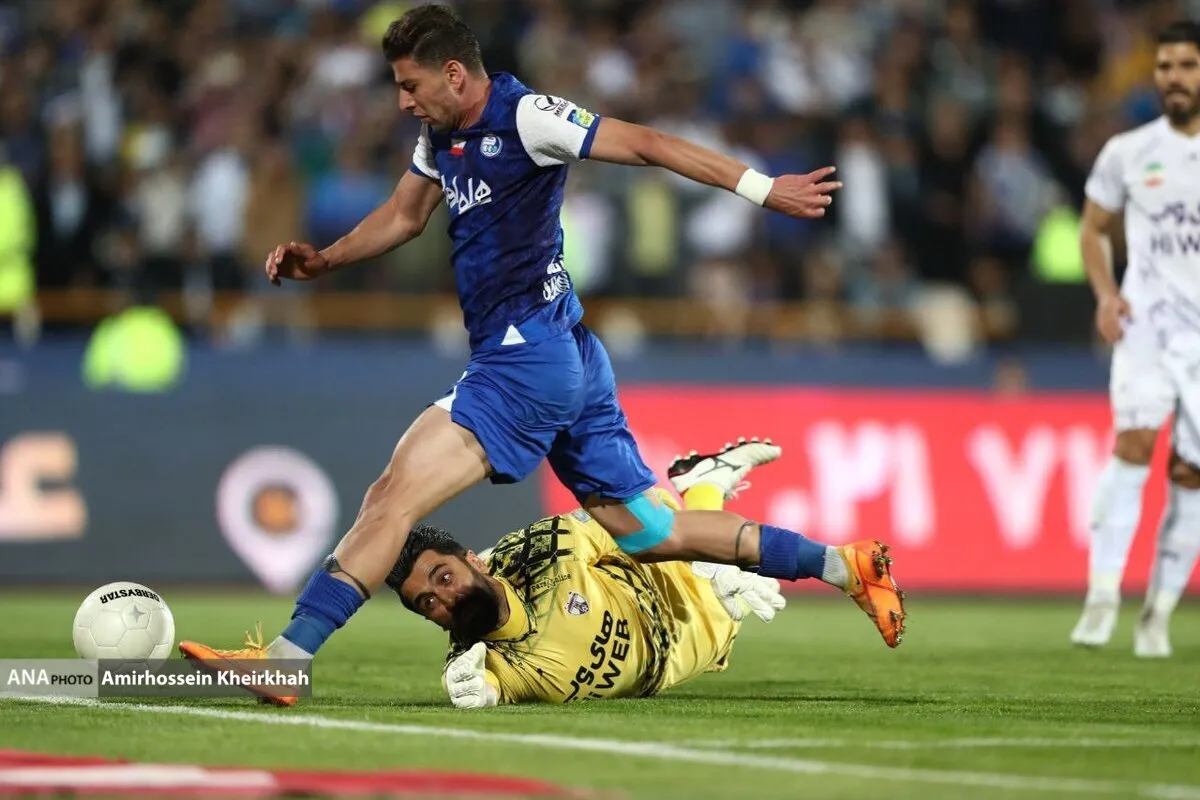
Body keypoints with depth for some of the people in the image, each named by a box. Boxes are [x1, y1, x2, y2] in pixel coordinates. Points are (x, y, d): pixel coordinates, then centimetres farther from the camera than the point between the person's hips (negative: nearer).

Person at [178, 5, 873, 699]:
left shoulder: (524, 117, -11)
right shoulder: (441, 135, 15)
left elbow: (647, 143, -13)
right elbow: (405, 215, 31)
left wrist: (764, 190, -16)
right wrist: (323, 262, 18)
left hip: (527, 355, -10)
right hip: (571, 361, 10)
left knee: (394, 498, -15)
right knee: (649, 533, 12)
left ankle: (285, 660, -18)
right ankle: (843, 564, 16)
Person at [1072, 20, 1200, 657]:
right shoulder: (1127, 153, 4)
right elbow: (1093, 228, 15)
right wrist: (1105, 293, -2)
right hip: (1146, 318, -1)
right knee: (1135, 440, -22)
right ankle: (1103, 593, -20)